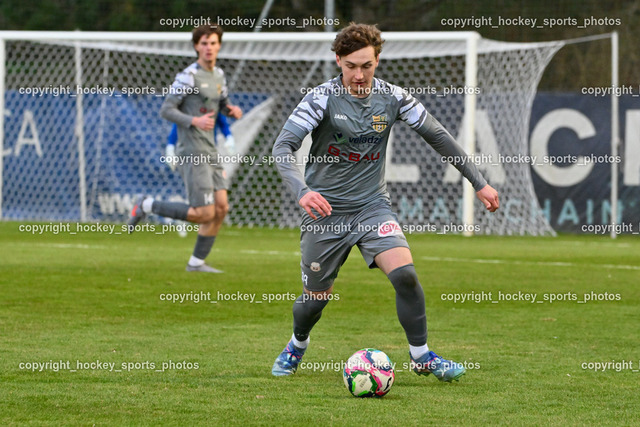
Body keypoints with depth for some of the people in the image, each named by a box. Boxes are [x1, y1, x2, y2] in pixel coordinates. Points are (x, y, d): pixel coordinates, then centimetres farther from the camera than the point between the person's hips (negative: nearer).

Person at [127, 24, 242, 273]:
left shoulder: (218, 75, 14)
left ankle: (197, 262, 11)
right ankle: (147, 206, 3)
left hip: (209, 151, 8)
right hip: (192, 152, -8)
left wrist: (232, 110, 5)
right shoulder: (188, 76, -12)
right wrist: (194, 121, -26)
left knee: (221, 207, 2)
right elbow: (166, 110, -13)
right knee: (204, 213, -12)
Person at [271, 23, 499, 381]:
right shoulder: (322, 98, -13)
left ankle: (421, 356, -3)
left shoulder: (391, 97, -3)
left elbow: (437, 136, 6)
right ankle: (297, 346, 39)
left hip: (373, 205, 2)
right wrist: (302, 191, -39)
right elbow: (283, 147, -21)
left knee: (405, 274, -20)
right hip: (326, 210, -2)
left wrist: (479, 183, 6)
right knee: (316, 297, 6)